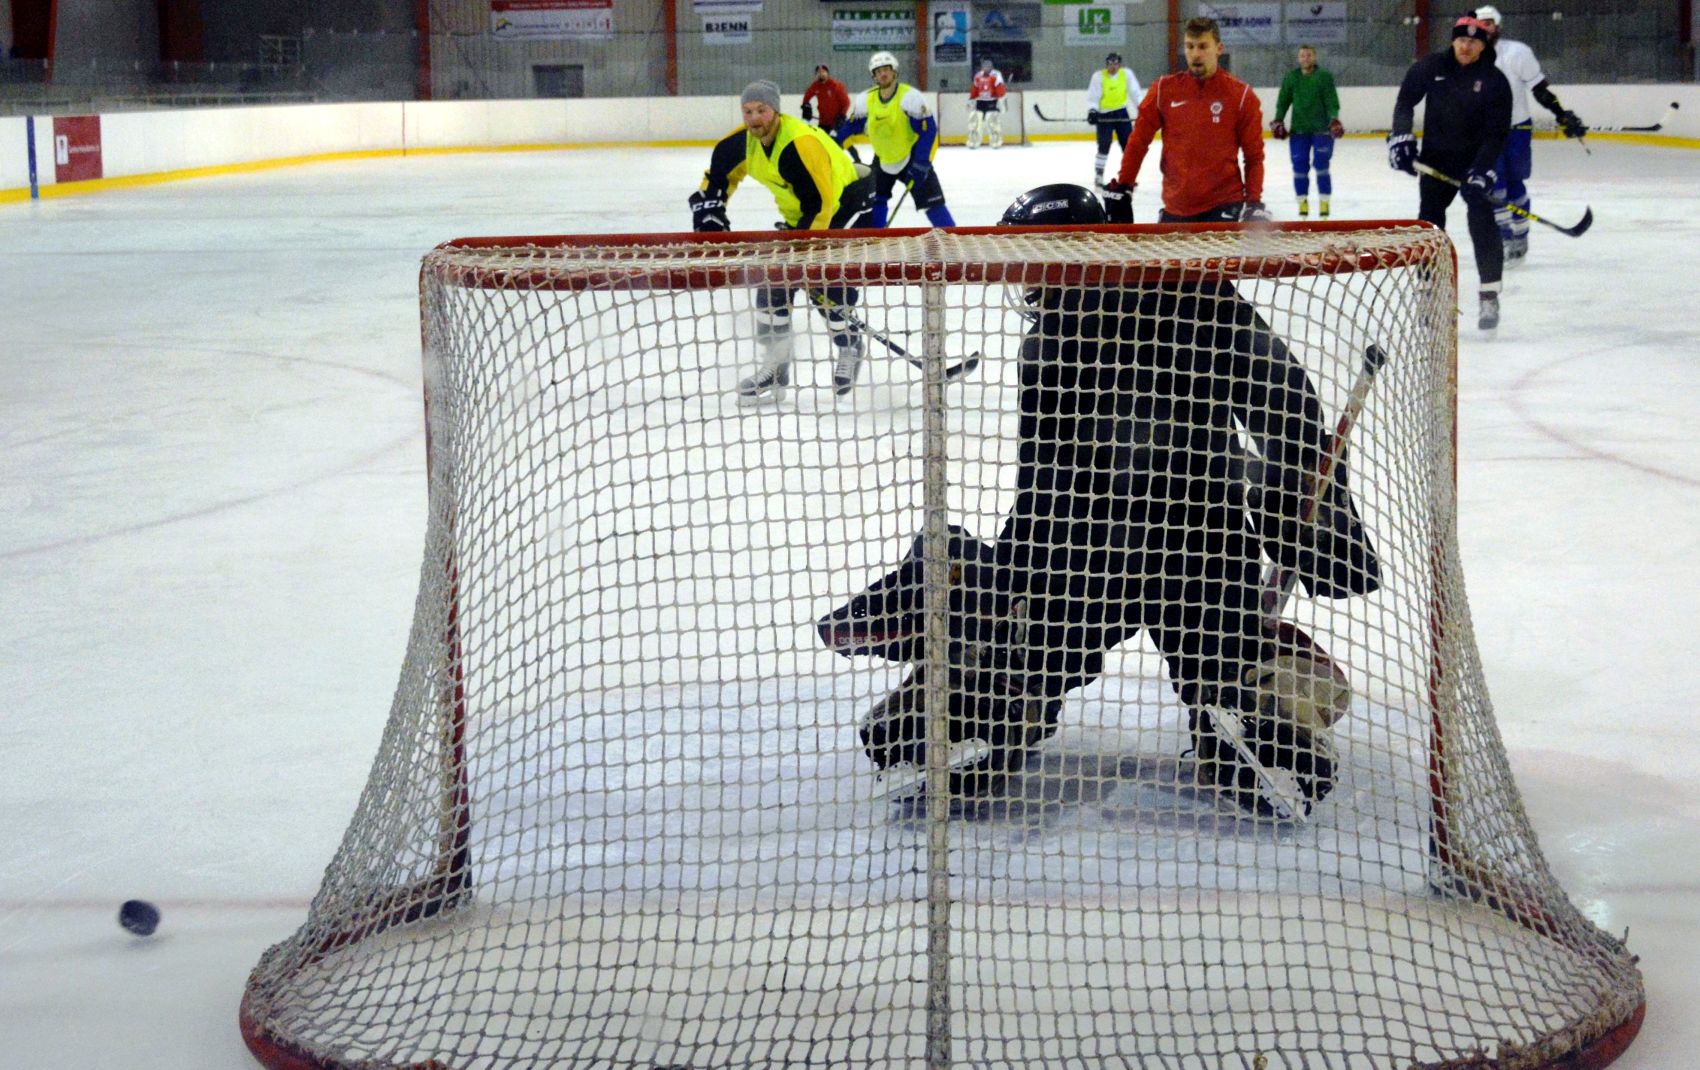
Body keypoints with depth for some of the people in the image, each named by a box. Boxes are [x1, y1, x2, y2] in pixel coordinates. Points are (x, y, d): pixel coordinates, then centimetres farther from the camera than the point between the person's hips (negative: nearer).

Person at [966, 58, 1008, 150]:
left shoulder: (996, 75, -9)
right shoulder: (978, 76, 11)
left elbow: (1000, 88, -18)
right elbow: (974, 90, 19)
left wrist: (1002, 99, -26)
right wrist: (971, 100, 19)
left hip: (992, 102, -5)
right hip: (980, 102, 5)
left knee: (994, 121, -14)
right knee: (974, 120, 1)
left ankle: (996, 142, -5)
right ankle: (973, 142, 9)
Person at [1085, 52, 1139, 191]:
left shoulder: (1127, 74, -6)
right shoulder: (1098, 76, -12)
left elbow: (1135, 93, -2)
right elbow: (1092, 97, -12)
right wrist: (1092, 110, -28)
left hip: (1121, 113, 3)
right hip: (1104, 114, -3)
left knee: (1128, 144, 4)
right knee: (1104, 146, -9)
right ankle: (1098, 176, 0)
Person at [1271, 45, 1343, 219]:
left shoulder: (1324, 77, -3)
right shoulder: (1290, 77, 5)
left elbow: (1332, 102, -7)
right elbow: (1283, 101, 8)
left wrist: (1334, 120, -22)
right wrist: (1278, 121, -3)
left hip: (1322, 128, -2)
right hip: (1299, 130, 2)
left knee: (1321, 164, -7)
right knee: (1299, 165, -2)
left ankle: (1324, 201, 2)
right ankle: (1303, 201, 10)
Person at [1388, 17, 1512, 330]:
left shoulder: (1495, 81, -12)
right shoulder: (1431, 67, -5)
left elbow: (1497, 133, -15)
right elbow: (1406, 101, 5)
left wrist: (1483, 171, -25)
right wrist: (1401, 137, -9)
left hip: (1476, 161, -3)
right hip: (1435, 159, 3)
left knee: (1481, 221, -17)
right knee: (1429, 222, 5)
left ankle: (1489, 297, -13)